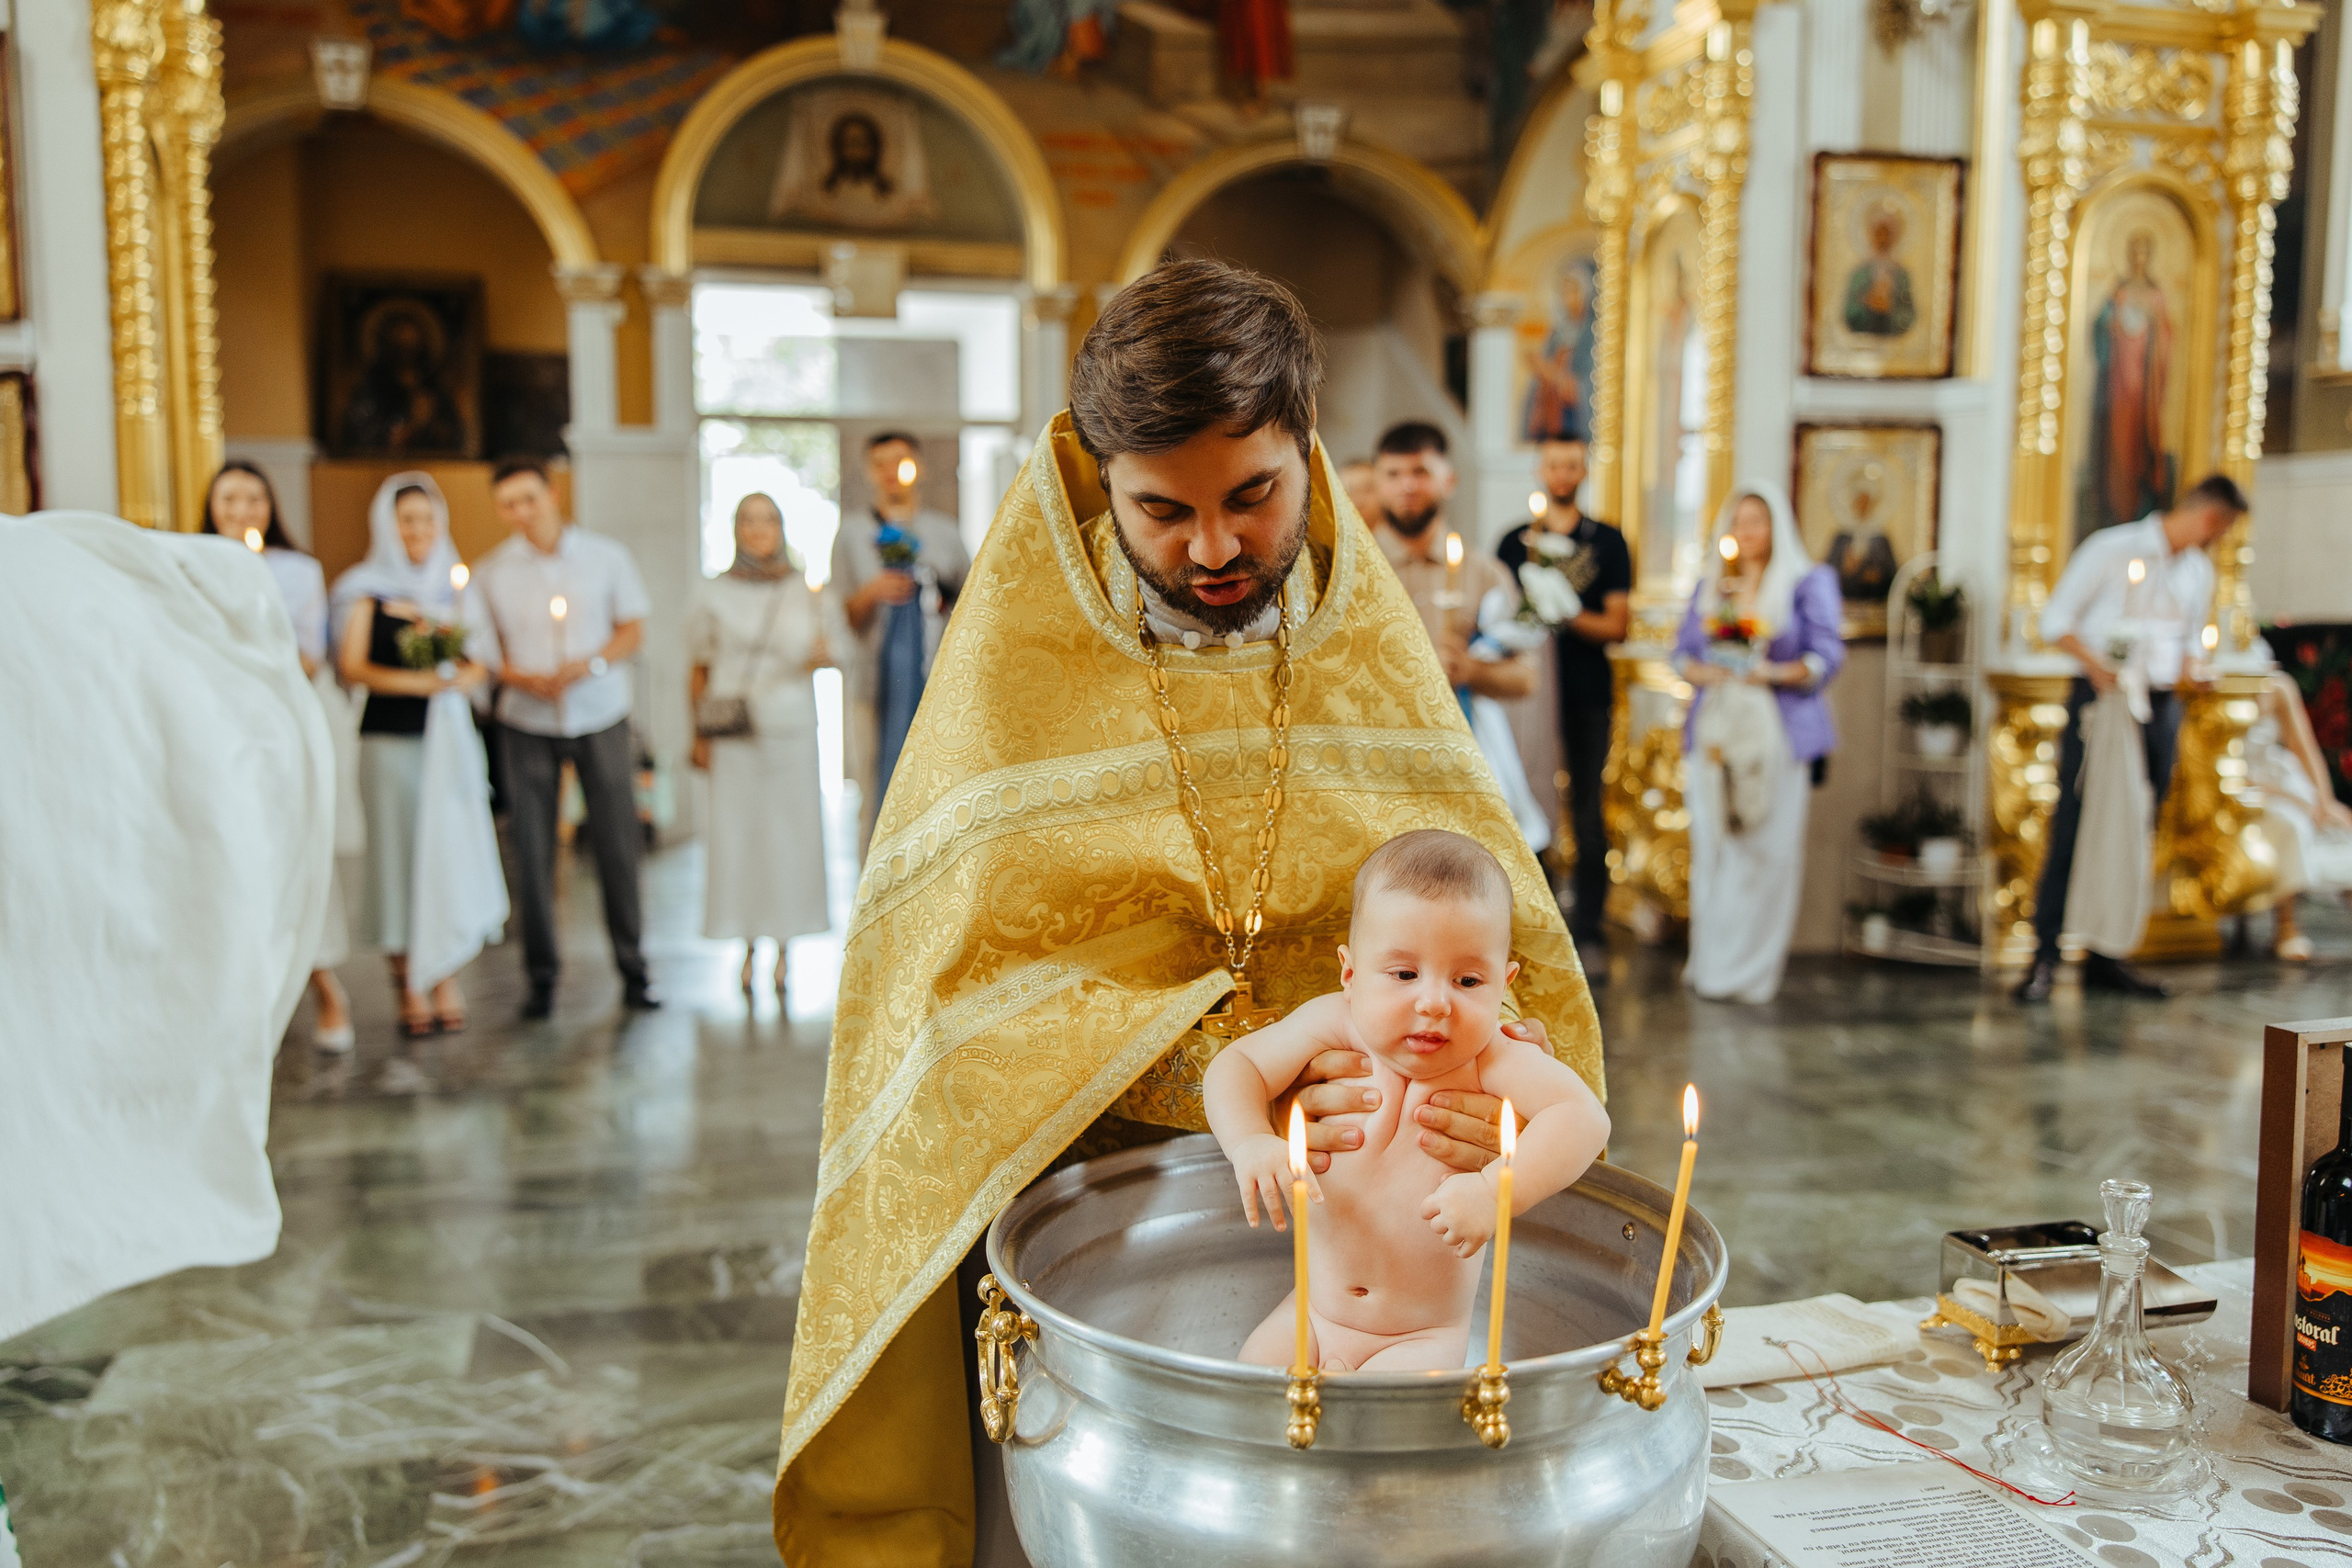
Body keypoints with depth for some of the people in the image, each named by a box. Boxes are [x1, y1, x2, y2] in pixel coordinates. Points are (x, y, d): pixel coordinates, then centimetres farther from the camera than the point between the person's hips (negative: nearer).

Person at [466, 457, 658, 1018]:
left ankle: (632, 968, 10)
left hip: (601, 719, 0)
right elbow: (480, 649, 3)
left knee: (618, 845, -1)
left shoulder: (606, 556, 2)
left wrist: (589, 665, -14)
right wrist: (521, 678, -16)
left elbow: (633, 630, 3)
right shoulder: (491, 572, 2)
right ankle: (542, 976, 11)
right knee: (532, 851, 0)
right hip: (527, 725, 0)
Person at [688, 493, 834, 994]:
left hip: (792, 726, 2)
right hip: (733, 732, -1)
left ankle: (783, 947, 10)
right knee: (737, 832, -3)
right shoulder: (712, 595, 5)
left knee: (790, 832, 0)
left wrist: (818, 655, -7)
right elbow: (697, 670, 8)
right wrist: (699, 733, 0)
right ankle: (747, 948, 7)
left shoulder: (802, 590, 10)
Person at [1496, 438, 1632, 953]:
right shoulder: (1515, 542, 12)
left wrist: (1571, 615, -17)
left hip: (1588, 696, -1)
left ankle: (1587, 932, 6)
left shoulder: (1608, 542, 7)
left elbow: (1618, 624, 0)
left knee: (1587, 814, 0)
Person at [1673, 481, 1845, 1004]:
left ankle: (1752, 969, 1)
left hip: (1776, 732, -3)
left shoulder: (1809, 583, 6)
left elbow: (1826, 656, -2)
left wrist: (1776, 673, -18)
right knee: (1711, 846, 0)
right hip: (1715, 727, 3)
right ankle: (1709, 961, 8)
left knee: (1768, 849, -6)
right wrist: (1703, 671, -8)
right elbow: (1683, 652, 14)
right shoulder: (1709, 588, 18)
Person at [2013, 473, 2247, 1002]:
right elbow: (2055, 620, -5)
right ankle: (2045, 958, -5)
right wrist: (2094, 663, -21)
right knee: (2073, 825, -8)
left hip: (2160, 706, 6)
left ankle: (2108, 957, 12)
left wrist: (2188, 668, 3)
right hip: (2101, 697, -6)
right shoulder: (2112, 548, -3)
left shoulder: (2200, 571, 16)